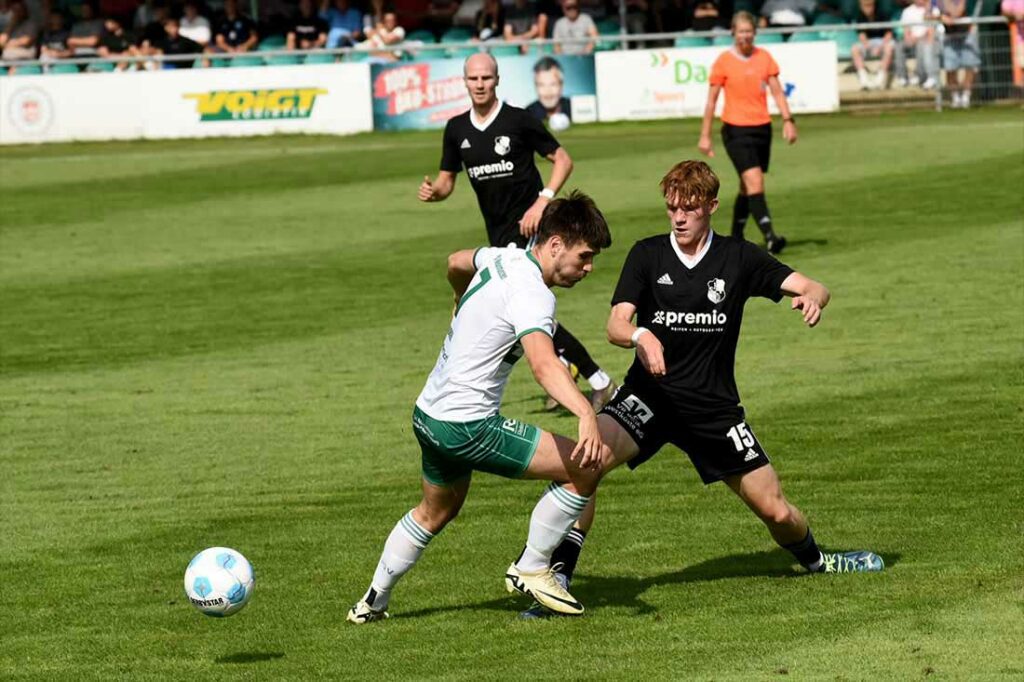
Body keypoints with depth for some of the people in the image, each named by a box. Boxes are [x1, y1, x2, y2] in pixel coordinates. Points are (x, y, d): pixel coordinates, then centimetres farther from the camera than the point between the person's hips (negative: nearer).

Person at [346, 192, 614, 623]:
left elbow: (457, 263, 30)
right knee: (585, 467, -9)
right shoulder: (531, 294, -23)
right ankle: (531, 570, 4)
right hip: (467, 426, -10)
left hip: (430, 413, 10)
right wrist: (586, 416, -54)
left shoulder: (503, 258, 5)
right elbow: (543, 364, -41)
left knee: (436, 512, 32)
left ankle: (373, 602, 41)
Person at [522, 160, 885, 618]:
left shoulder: (738, 258, 0)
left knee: (776, 512, 2)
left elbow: (815, 289, -4)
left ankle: (815, 560, 35)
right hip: (650, 395, -1)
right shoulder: (647, 255, -2)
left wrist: (812, 298, -29)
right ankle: (558, 578, -23)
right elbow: (615, 325, -12)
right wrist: (640, 336, -36)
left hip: (714, 406, 1)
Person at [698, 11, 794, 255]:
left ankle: (736, 239, 25)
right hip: (736, 130, -5)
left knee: (748, 187, 12)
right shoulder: (723, 61, -4)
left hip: (762, 128, 5)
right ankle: (769, 236, -26)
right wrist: (705, 136, 0)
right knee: (754, 182, -18)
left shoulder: (764, 57, 7)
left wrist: (788, 120, -2)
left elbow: (777, 91, 10)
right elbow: (711, 100, 1)